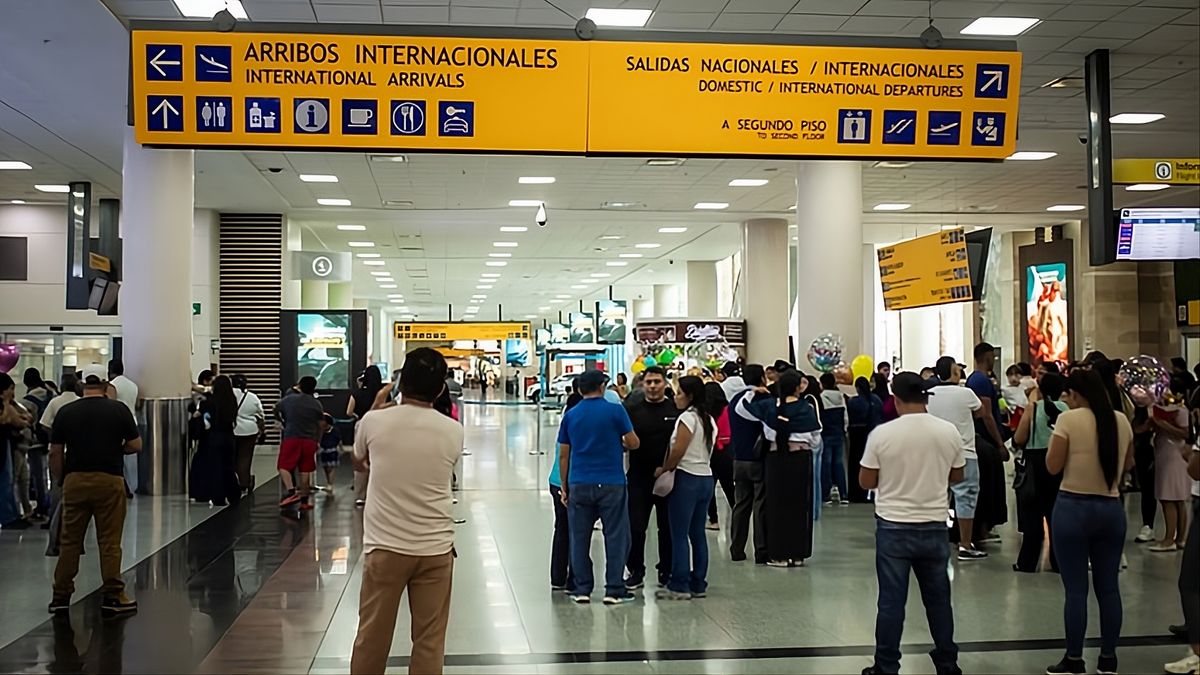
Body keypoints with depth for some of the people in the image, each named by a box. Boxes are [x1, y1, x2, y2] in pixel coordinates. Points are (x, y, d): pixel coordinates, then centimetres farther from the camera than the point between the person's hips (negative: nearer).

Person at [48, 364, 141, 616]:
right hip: (109, 480, -2)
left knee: (69, 541, 10)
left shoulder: (66, 412, 2)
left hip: (75, 481, 2)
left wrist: (59, 481, 15)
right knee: (109, 542, 3)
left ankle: (61, 597, 15)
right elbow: (135, 446, -1)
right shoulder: (118, 410, -3)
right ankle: (112, 597, 6)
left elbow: (55, 453, 3)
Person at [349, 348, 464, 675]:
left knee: (371, 637, 12)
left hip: (385, 546, 0)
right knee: (429, 641, 9)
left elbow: (359, 458, 15)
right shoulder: (453, 431, -4)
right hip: (436, 549, 1)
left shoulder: (374, 421, -7)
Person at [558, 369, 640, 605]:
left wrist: (564, 487, 14)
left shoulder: (570, 415, 5)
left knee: (580, 538, 9)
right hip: (611, 483, -3)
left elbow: (563, 455, 7)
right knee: (615, 536, 5)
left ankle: (582, 590, 11)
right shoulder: (615, 411, -4)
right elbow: (634, 443, -2)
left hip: (579, 484, 3)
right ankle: (614, 590, 5)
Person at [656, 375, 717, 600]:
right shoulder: (708, 419, 13)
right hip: (706, 478, 9)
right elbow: (706, 450, 14)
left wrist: (662, 469, 0)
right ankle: (698, 584, 14)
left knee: (679, 535, -3)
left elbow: (677, 452, -16)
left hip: (687, 479, -8)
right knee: (697, 533, 11)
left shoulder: (687, 417, -12)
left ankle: (679, 586, -1)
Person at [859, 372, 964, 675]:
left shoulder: (882, 434, -12)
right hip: (934, 527, 3)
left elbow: (867, 482, -4)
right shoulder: (949, 432, -4)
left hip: (893, 527, -3)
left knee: (891, 601, 4)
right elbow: (957, 477, 8)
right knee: (938, 598, 16)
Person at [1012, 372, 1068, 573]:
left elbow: (1019, 439, -8)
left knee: (1033, 513, 4)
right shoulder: (1066, 409, -2)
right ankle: (1059, 562, 15)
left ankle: (1027, 563, 6)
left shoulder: (1033, 408, -9)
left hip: (1037, 464, -3)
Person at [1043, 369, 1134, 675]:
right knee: (1108, 587, 11)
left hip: (1073, 508, -5)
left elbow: (1053, 466, -7)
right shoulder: (1121, 421, 4)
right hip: (1112, 509, 5)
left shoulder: (1069, 419, -11)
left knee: (1076, 589, 1)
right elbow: (1127, 464, 17)